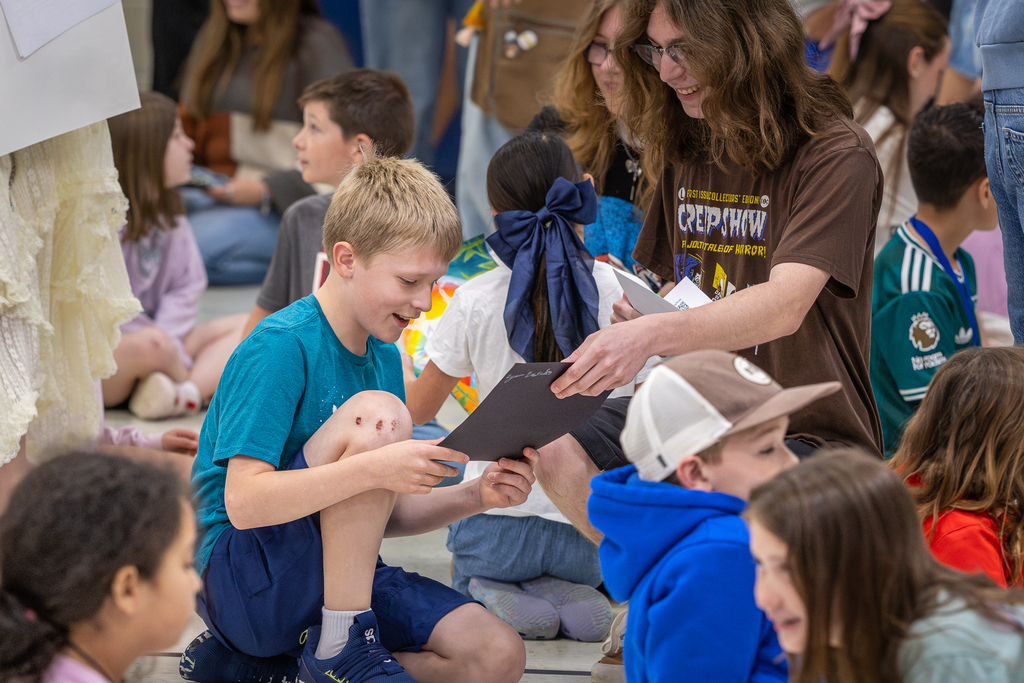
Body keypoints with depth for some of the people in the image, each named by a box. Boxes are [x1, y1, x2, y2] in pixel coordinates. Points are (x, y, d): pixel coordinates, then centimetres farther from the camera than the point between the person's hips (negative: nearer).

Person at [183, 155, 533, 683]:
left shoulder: (384, 358, 10)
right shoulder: (280, 347, -15)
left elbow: (384, 515, 14)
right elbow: (243, 503, -25)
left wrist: (473, 496, -5)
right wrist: (375, 468, -36)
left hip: (340, 576, 8)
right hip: (242, 576, -8)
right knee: (377, 414, -26)